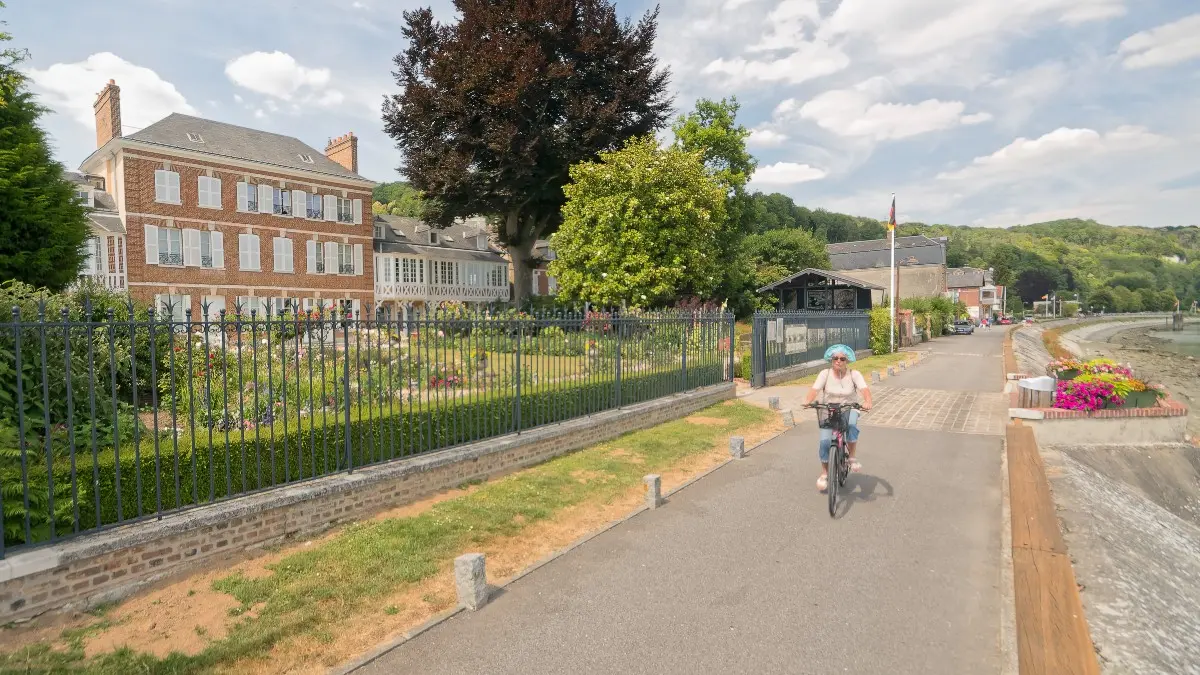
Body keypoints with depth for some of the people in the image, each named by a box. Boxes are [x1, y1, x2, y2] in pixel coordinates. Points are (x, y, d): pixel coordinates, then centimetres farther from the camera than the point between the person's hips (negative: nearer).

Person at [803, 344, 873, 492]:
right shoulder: (825, 374, -6)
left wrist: (867, 402, -42)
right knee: (825, 441, -17)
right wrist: (807, 400, -40)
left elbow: (865, 389, -21)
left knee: (851, 425, -36)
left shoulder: (854, 374, -6)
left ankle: (853, 457, -14)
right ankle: (824, 473, 3)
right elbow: (815, 389, -19)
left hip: (849, 409, 0)